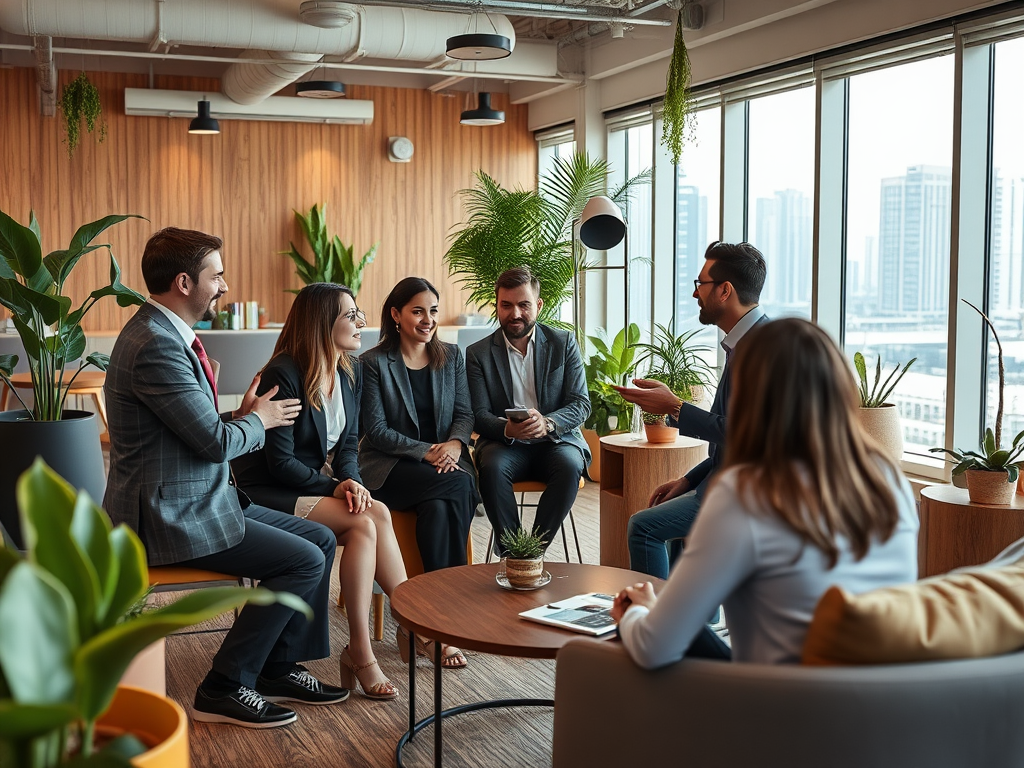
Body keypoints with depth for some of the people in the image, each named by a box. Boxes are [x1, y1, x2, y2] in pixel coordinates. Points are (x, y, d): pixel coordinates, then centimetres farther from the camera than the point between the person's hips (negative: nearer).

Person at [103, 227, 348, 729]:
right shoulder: (156, 345, -22)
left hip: (200, 498, 10)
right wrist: (256, 420, -2)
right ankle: (225, 688, -2)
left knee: (322, 540, 8)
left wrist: (243, 417, 0)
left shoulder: (169, 335, 12)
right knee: (305, 560, -13)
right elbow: (214, 440, -21)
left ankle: (279, 667, 18)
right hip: (170, 515, -10)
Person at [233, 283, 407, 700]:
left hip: (315, 483, 7)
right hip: (268, 494, -7)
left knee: (373, 518, -23)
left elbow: (348, 442, 8)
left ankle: (360, 651, -19)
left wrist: (350, 480, -12)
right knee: (368, 520, -26)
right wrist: (335, 487, -17)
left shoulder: (351, 372, 5)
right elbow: (280, 462, -18)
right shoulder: (283, 376, -18)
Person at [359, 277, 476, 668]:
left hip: (445, 462, 3)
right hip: (390, 469, -3)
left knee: (440, 508, -33)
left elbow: (464, 413, 10)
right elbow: (376, 430, -5)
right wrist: (426, 452, -17)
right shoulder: (374, 363, 0)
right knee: (458, 487, -32)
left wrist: (455, 443, -14)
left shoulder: (451, 357, 13)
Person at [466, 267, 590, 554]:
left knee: (569, 465, -33)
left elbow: (581, 404, -2)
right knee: (493, 467, -33)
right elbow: (479, 414, -1)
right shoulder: (478, 354, 5)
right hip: (505, 444, 0)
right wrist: (507, 429, -25)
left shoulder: (564, 343, 5)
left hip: (556, 441, 0)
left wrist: (548, 423, -24)